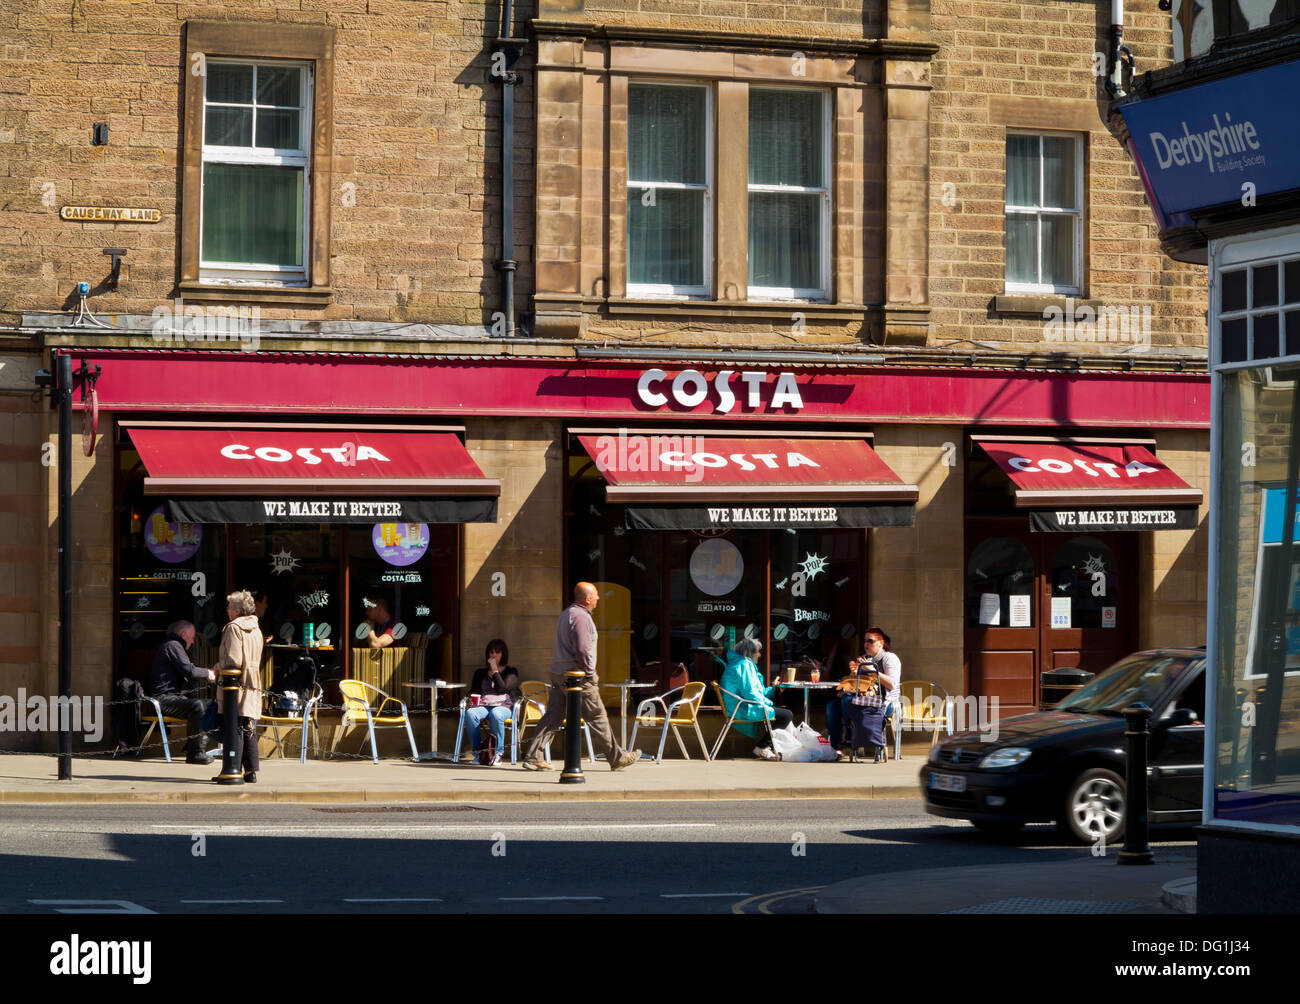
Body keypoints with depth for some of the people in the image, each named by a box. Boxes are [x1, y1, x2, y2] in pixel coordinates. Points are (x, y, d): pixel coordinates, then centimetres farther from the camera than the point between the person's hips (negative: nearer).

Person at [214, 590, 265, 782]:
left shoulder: (234, 628, -10)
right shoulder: (256, 629, 15)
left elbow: (233, 661, -18)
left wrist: (218, 666, -1)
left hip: (236, 683, -8)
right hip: (253, 683, 8)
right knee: (248, 729, 10)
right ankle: (251, 771, 9)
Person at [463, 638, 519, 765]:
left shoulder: (510, 672, 15)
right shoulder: (481, 672, 27)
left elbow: (502, 688, -4)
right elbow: (473, 691, 25)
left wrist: (495, 669, 1)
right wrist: (474, 699, 2)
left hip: (503, 706, -3)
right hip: (483, 706, 3)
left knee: (495, 715, -41)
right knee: (470, 713, -34)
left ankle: (497, 754, -32)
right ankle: (478, 751, -27)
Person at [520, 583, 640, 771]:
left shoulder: (566, 614, 17)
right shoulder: (581, 616, -14)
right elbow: (582, 649, -23)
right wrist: (590, 674, -14)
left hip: (558, 673, 9)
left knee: (552, 717, 7)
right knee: (597, 718, 0)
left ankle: (532, 757, 1)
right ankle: (616, 757, 8)